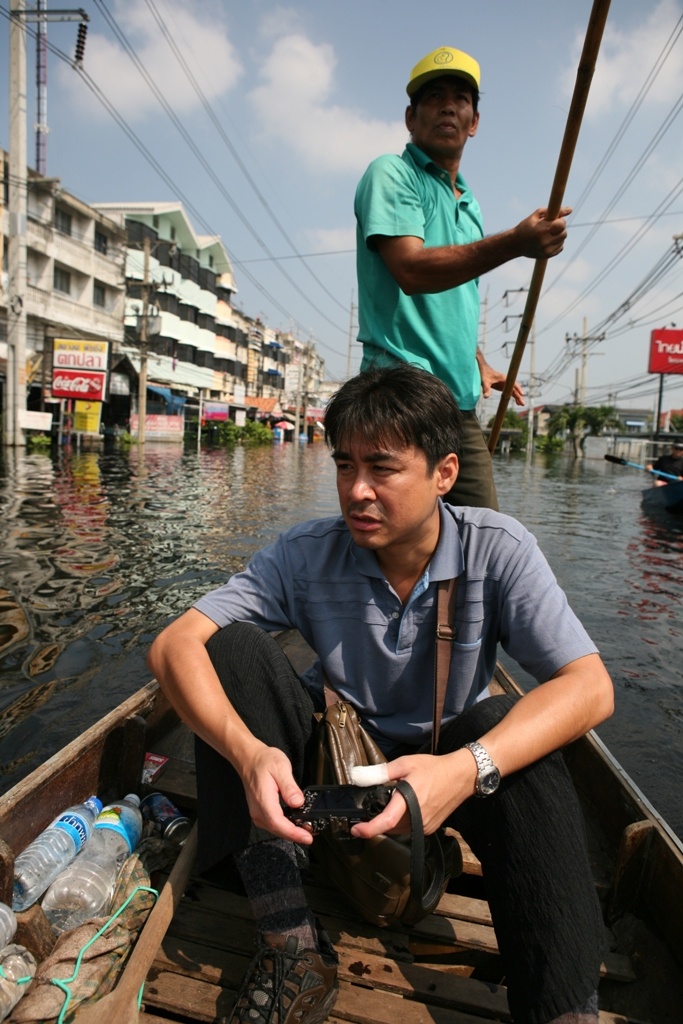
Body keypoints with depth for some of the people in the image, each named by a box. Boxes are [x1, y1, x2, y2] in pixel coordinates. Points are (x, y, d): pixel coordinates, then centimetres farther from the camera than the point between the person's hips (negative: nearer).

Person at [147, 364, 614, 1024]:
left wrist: (469, 767, -43)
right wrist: (248, 752, -42)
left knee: (504, 725, -34)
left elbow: (590, 687, -26)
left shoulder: (496, 550, -19)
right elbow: (173, 646, -23)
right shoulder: (307, 555, -18)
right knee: (232, 646, -24)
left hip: (441, 762, -1)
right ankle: (291, 944, -21)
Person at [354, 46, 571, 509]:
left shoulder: (468, 202, 24)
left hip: (462, 400, 8)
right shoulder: (391, 174, 0)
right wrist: (514, 243, -25)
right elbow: (411, 271, -18)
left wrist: (479, 364, 18)